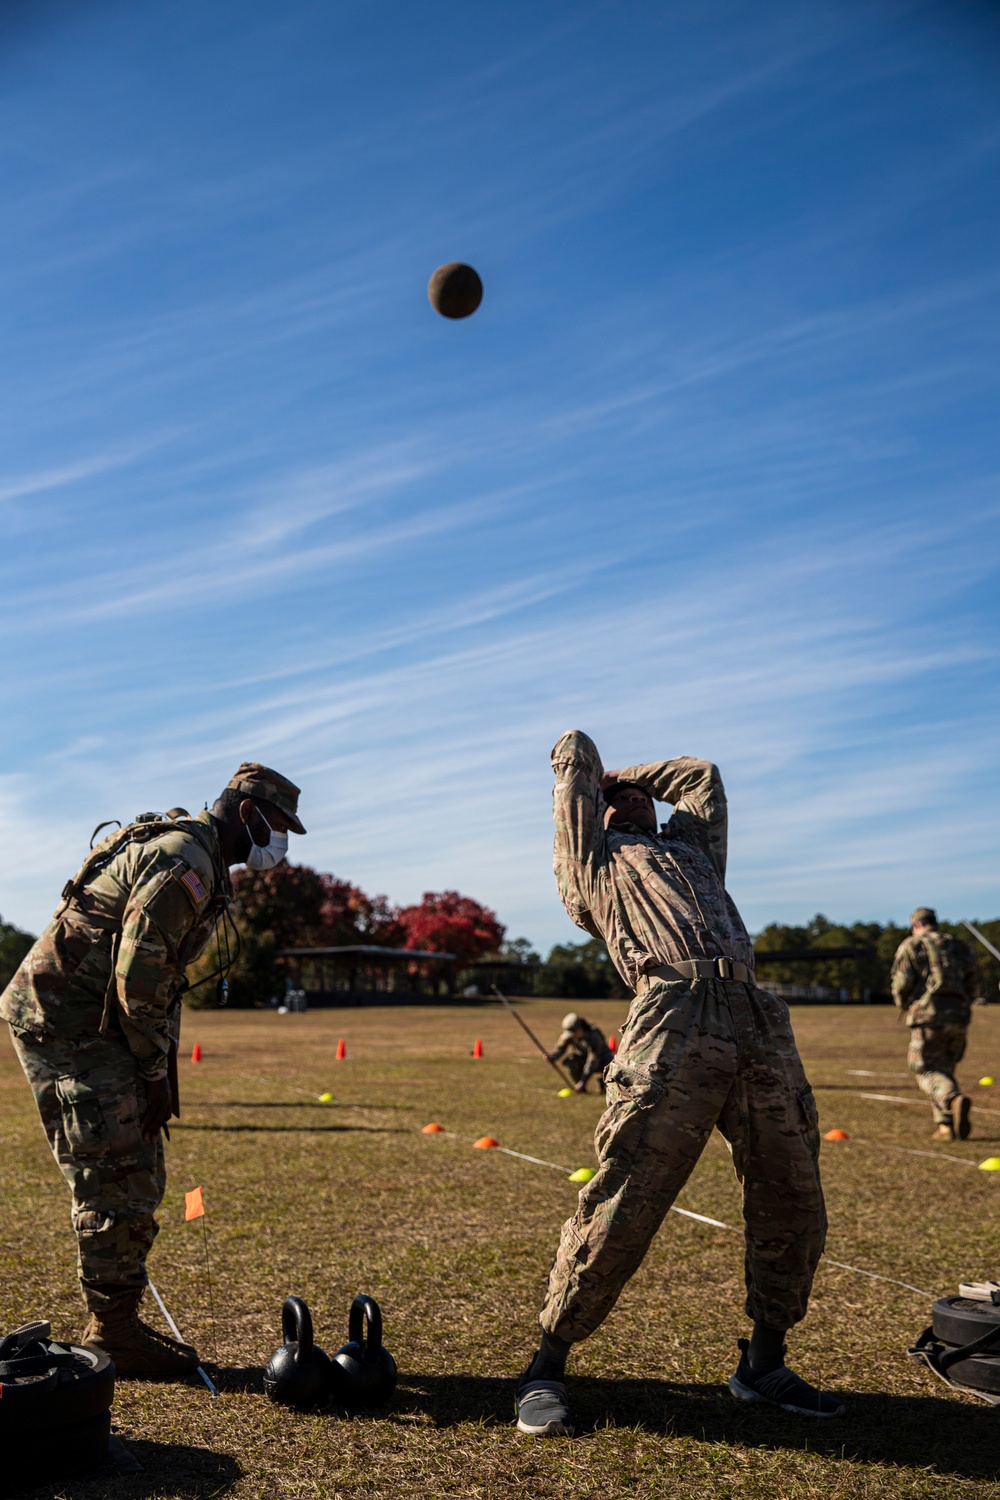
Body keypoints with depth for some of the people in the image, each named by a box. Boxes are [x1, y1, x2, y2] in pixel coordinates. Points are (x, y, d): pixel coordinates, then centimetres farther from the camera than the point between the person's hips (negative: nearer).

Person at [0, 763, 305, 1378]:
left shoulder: (198, 862, 16)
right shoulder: (185, 862, -18)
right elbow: (138, 978, -23)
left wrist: (162, 1073, 16)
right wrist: (155, 1073, -12)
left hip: (85, 1021, 11)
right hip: (66, 1020, -11)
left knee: (136, 1179, 13)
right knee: (116, 1182, -4)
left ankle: (116, 1325, 23)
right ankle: (113, 1334, 9)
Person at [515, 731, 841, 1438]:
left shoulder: (693, 848, 36)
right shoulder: (592, 859, 22)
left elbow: (701, 773, 45)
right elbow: (576, 749, 28)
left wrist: (631, 775, 52)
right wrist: (591, 773, 49)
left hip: (761, 1021, 6)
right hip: (674, 1019, -6)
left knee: (793, 1208, 8)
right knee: (621, 1208, -8)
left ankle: (763, 1364, 27)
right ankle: (548, 1367, 10)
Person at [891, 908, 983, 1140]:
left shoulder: (910, 946, 4)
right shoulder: (960, 946, 18)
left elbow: (901, 984, -5)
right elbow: (975, 987, 14)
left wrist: (905, 1006, 14)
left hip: (928, 1017, -5)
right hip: (959, 1017, 5)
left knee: (928, 1070, -1)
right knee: (944, 1069, 17)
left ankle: (955, 1099, -29)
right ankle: (945, 1125, 11)